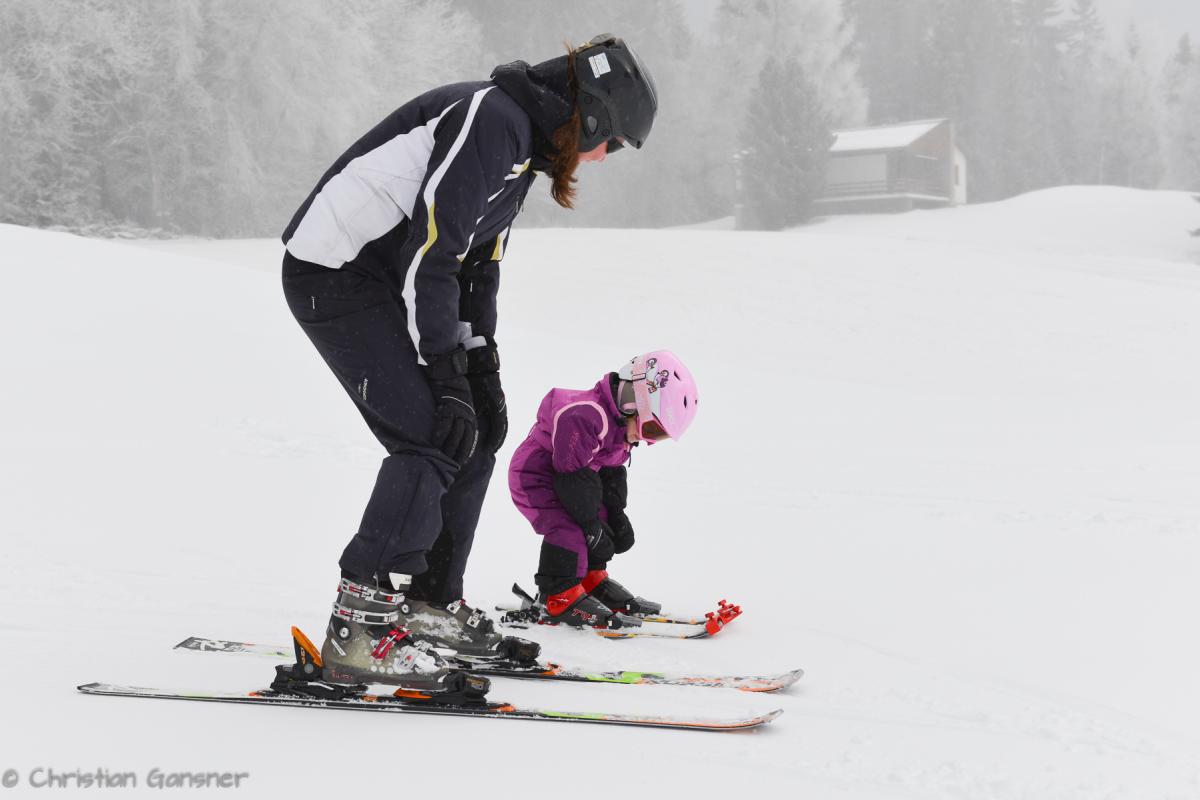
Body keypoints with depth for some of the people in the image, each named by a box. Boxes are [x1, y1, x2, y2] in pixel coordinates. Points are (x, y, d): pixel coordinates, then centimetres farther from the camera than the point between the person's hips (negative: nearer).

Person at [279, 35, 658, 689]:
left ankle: (430, 604, 17)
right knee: (433, 436, -19)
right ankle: (359, 629, -17)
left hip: (385, 283, 10)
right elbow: (431, 251, -24)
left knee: (478, 432, 9)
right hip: (336, 273, -10)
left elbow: (478, 261, 19)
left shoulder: (522, 144, 15)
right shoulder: (491, 119, -19)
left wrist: (481, 366, 8)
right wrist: (446, 376, -23)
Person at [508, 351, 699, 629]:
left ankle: (591, 580, 24)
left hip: (563, 478, 10)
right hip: (534, 477, -10)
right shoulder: (583, 417, -33)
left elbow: (612, 471, 12)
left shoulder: (623, 425, 1)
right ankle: (559, 597, -13)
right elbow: (574, 475, -31)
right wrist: (591, 524, -25)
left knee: (605, 519, 9)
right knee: (568, 529, -23)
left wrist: (616, 513, 7)